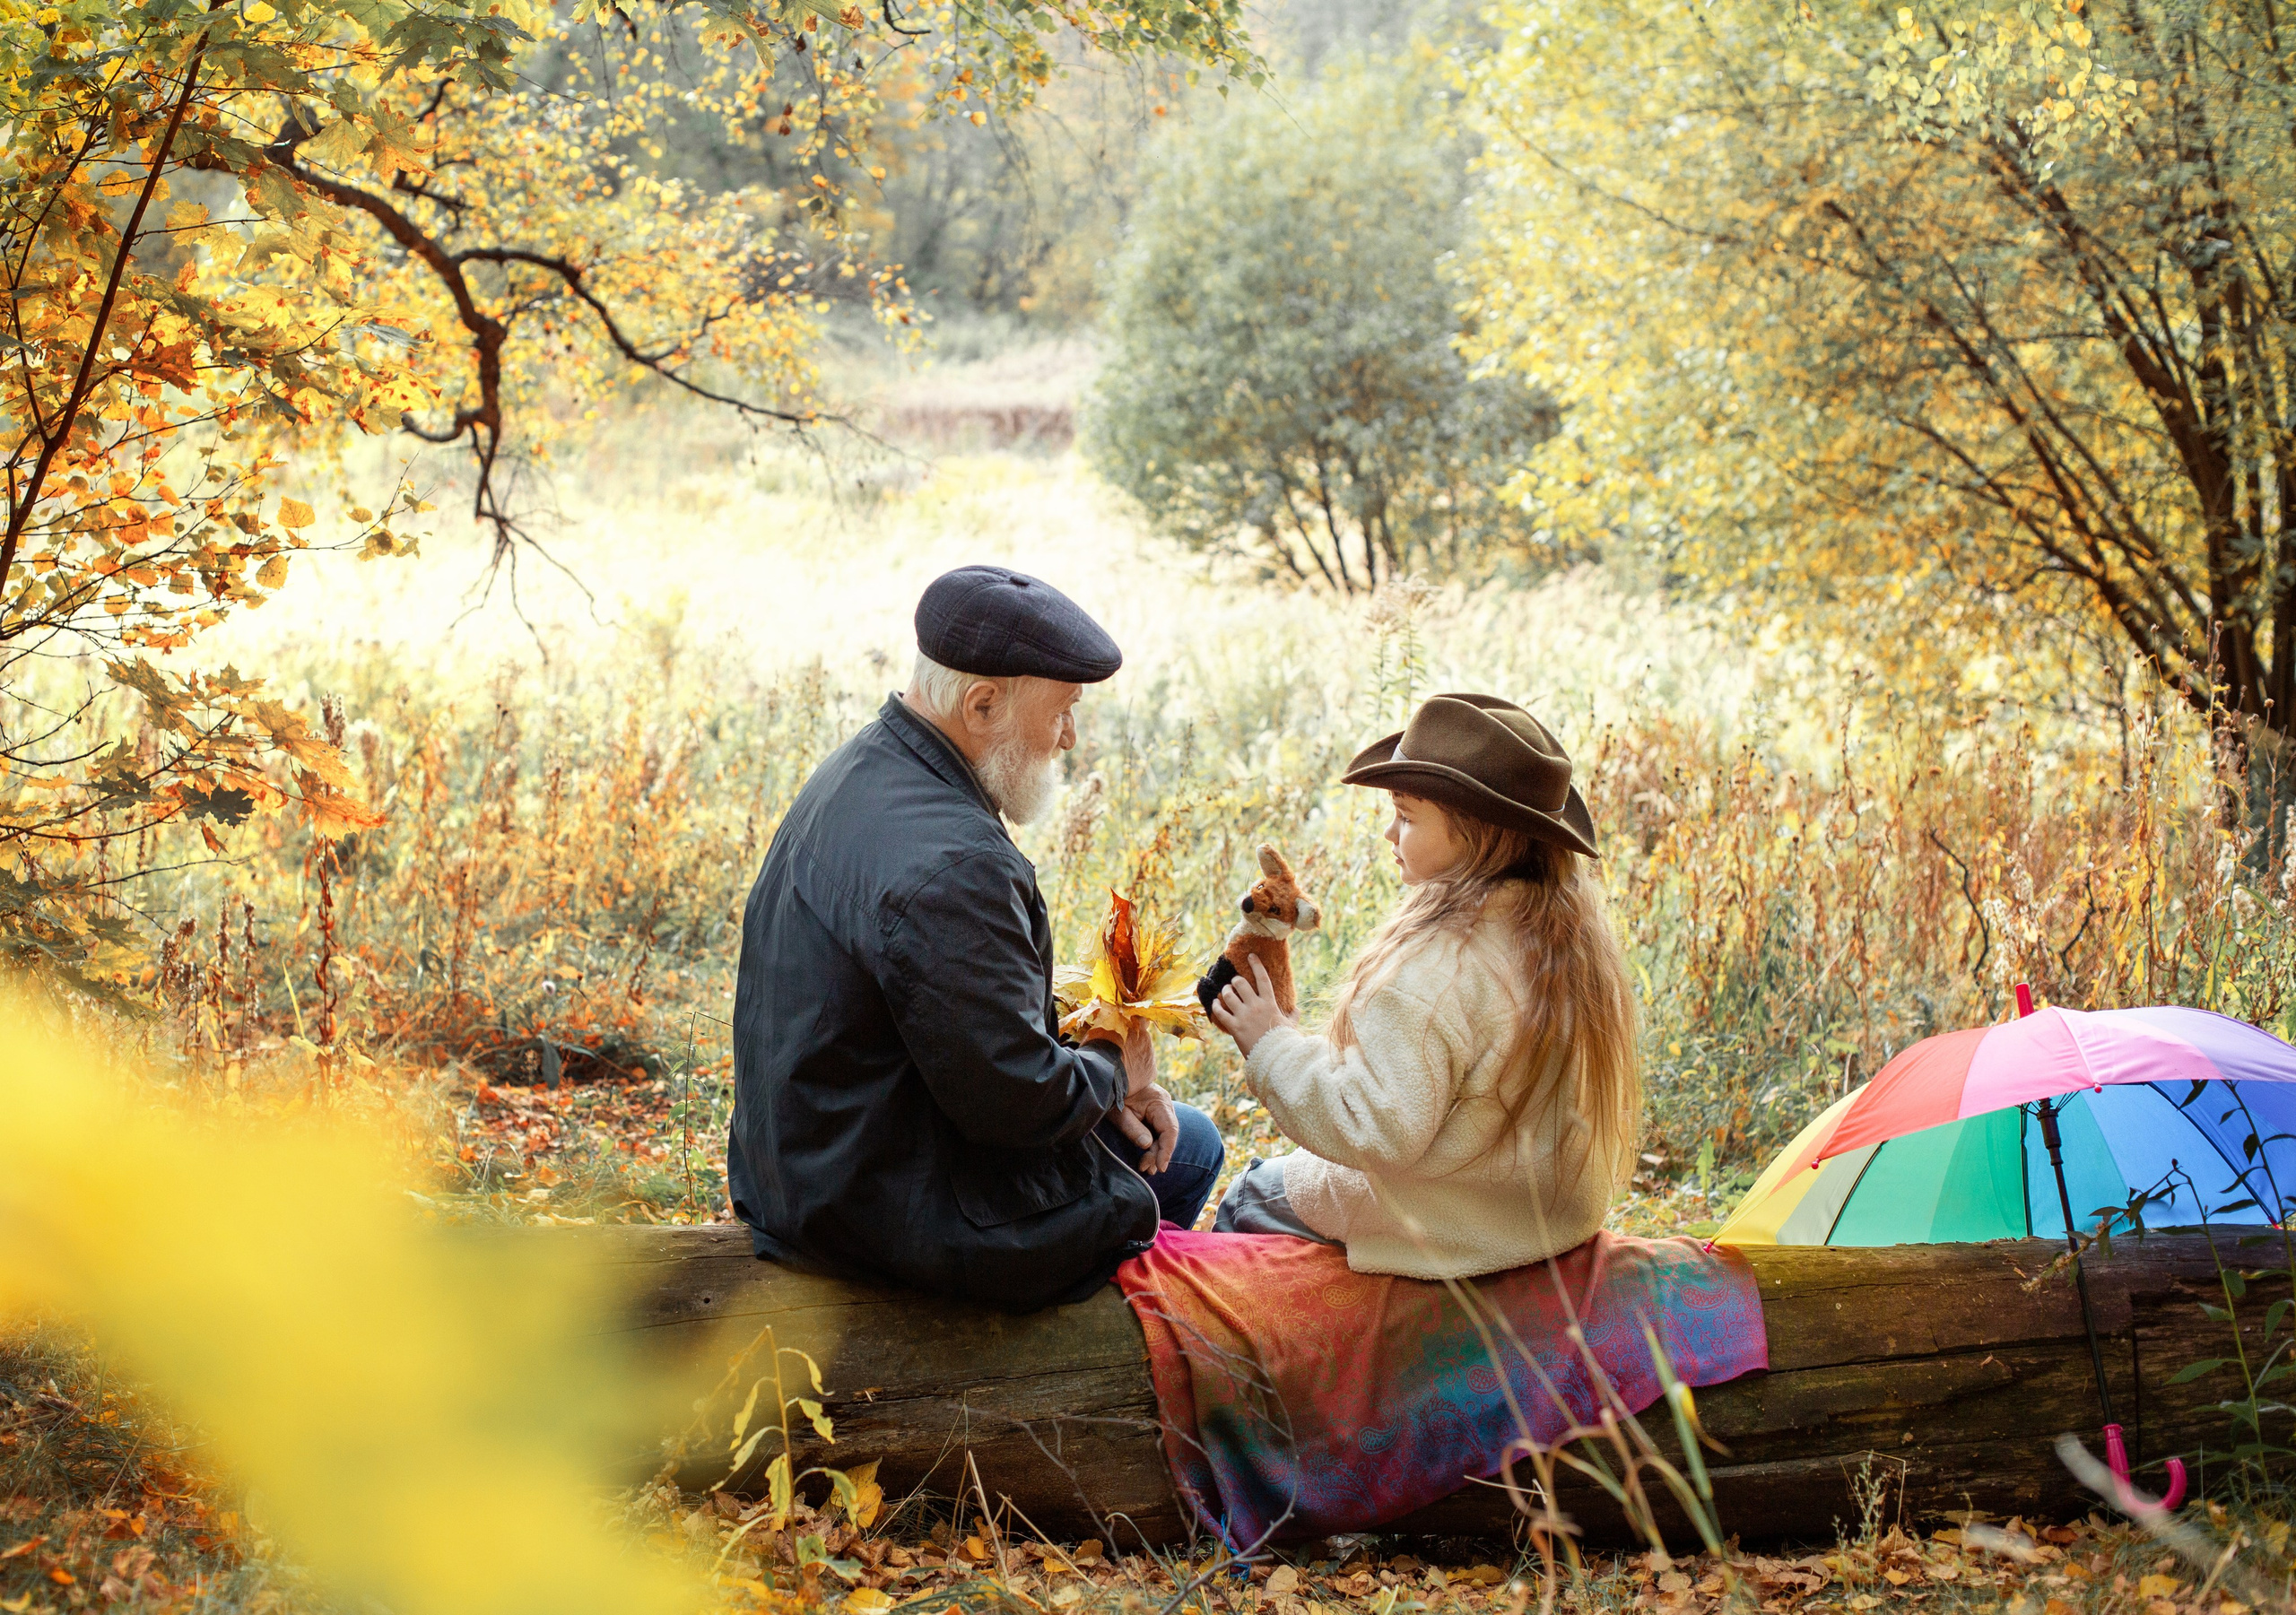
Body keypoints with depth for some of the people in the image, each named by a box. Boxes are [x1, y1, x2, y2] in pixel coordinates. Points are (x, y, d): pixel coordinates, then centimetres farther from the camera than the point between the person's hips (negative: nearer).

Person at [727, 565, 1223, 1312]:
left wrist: (1086, 1066, 6)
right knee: (1186, 1150, 9)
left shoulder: (856, 774, 3)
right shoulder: (951, 866, -32)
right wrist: (1113, 1072, -7)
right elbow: (1019, 1099, -28)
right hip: (897, 1213, -10)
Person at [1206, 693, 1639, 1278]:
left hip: (1448, 1229, -8)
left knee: (1248, 1197, 16)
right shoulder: (1573, 933, -5)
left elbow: (1376, 1129, -31)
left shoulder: (1435, 967, -31)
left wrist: (1273, 1047, -22)